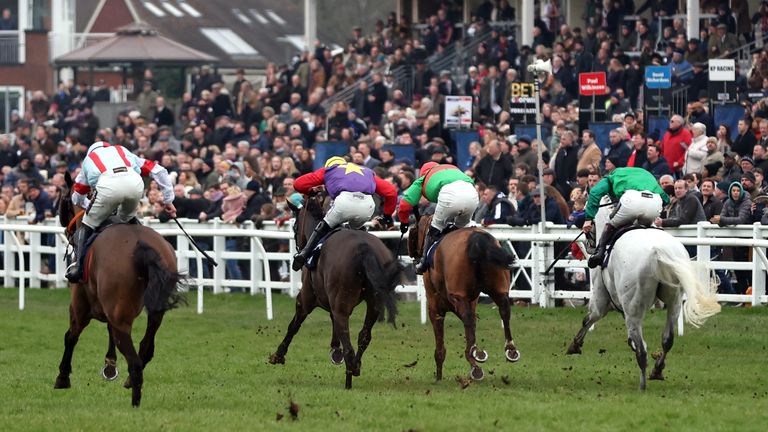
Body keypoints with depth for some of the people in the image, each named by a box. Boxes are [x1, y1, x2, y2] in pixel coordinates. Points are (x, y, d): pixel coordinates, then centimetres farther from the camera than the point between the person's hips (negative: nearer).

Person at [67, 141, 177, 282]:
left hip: (108, 186, -2)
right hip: (135, 183, 2)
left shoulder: (88, 159, 39)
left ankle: (78, 266, 1)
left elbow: (77, 197, 44)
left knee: (87, 226, 14)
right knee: (128, 218, 32)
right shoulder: (123, 152, 43)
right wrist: (168, 200, 37)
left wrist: (89, 207, 64)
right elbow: (158, 171, 34)